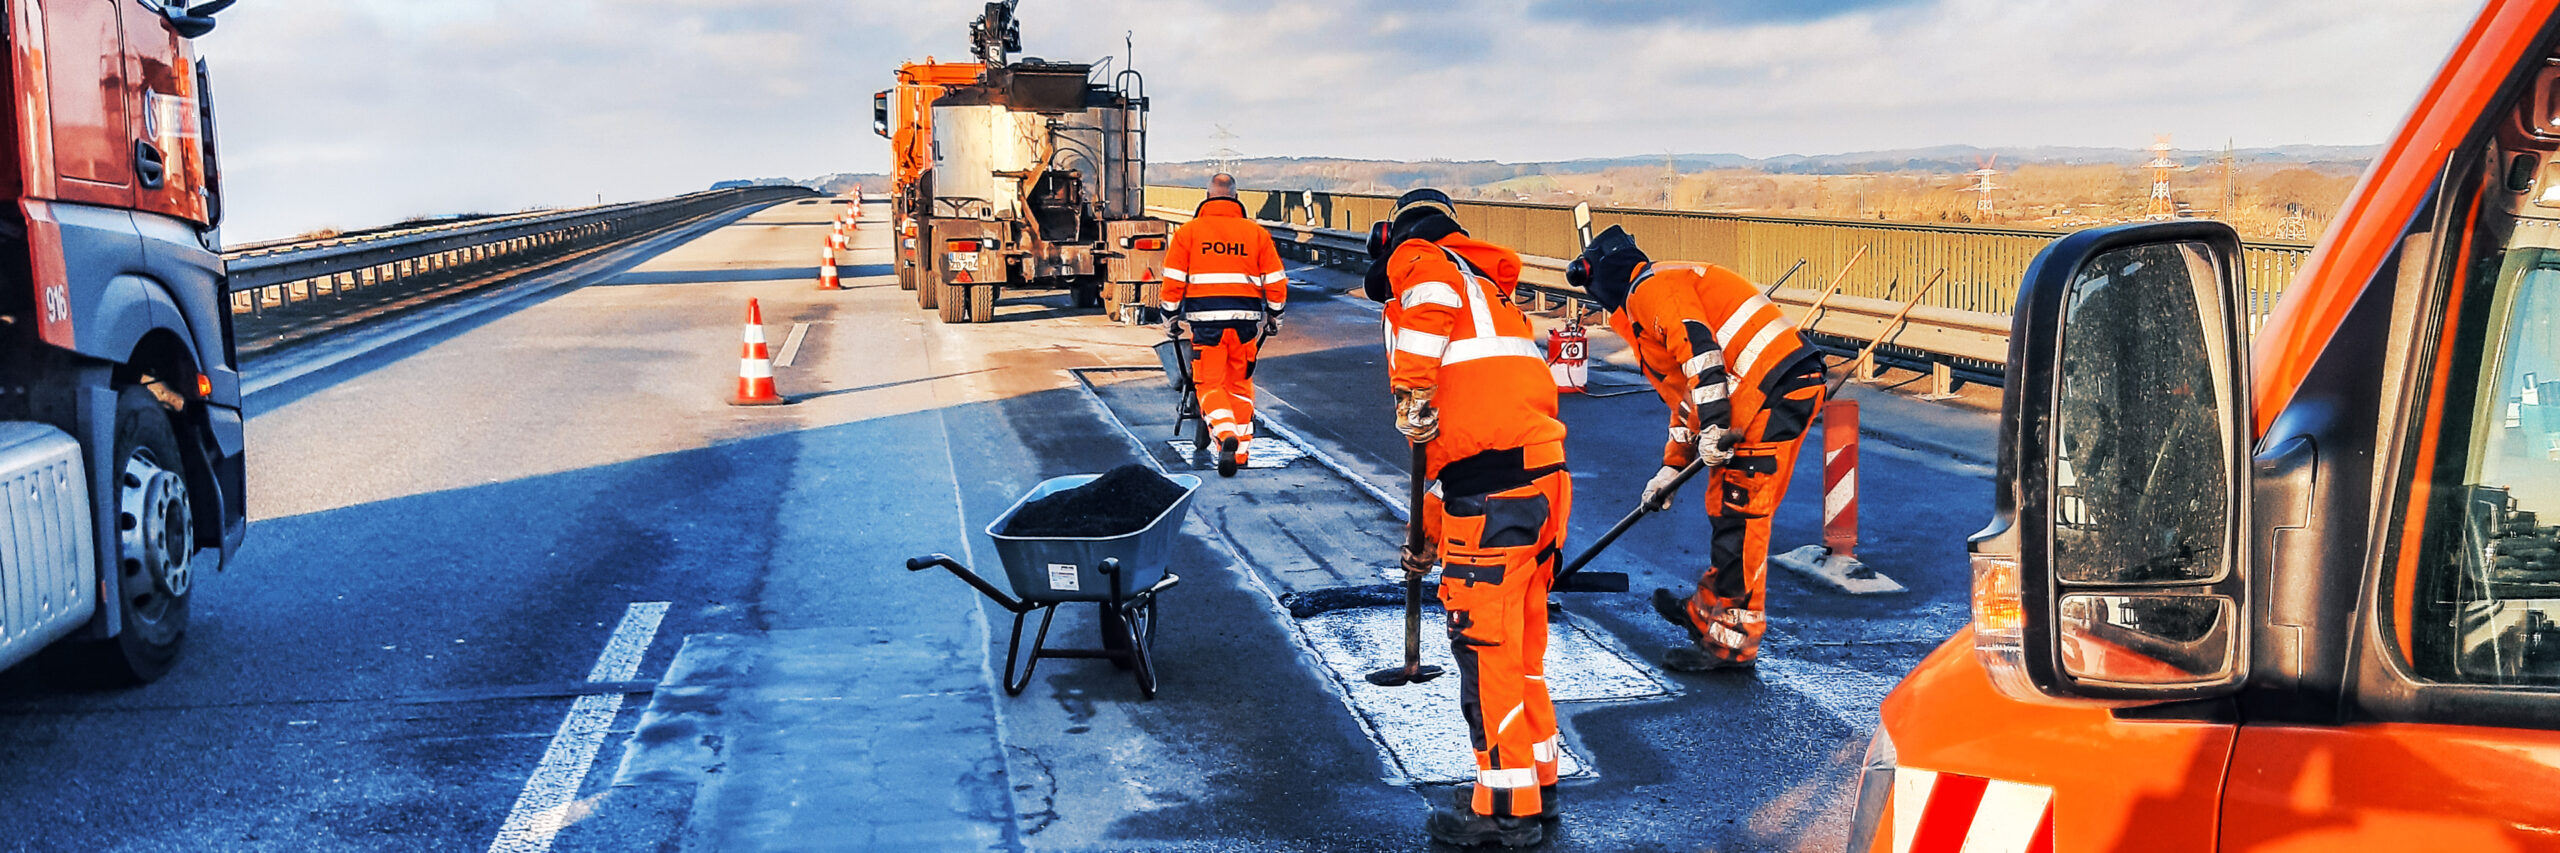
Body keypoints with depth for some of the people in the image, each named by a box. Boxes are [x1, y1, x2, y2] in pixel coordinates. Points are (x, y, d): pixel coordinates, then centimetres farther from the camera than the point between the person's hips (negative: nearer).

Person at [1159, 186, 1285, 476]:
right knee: (1241, 385, 16)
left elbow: (1173, 280, -1)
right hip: (1246, 320, 2)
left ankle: (1226, 435, -22)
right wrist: (1274, 316, 20)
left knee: (1210, 385, 4)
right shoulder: (1257, 233, 8)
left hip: (1206, 321, -2)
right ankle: (1241, 452, 19)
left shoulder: (1187, 232, 3)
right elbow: (1276, 281, 7)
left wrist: (1170, 317, 10)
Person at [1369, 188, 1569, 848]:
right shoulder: (1488, 292, 31)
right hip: (1543, 475, 9)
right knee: (1518, 638, 18)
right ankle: (1537, 782, 29)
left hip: (1495, 487, -9)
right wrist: (1432, 530, 34)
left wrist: (1410, 393, -17)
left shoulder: (1421, 260, 7)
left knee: (1483, 641, -1)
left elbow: (1431, 296, -22)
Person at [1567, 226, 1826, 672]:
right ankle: (1709, 609, 31)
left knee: (1737, 512, -7)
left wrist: (1714, 426, -23)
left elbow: (1698, 347, -20)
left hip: (1774, 389, -11)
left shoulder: (1651, 287, -3)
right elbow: (1687, 396, 34)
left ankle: (1731, 640, -3)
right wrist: (1672, 467, 35)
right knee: (1726, 505, 18)